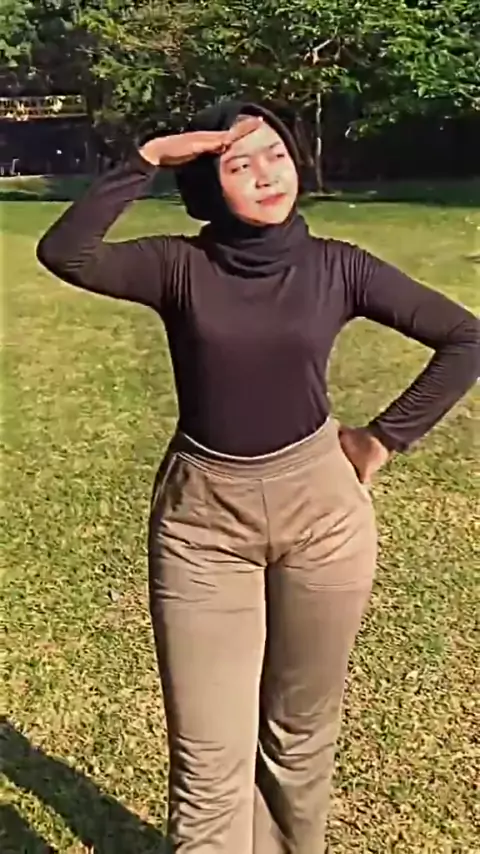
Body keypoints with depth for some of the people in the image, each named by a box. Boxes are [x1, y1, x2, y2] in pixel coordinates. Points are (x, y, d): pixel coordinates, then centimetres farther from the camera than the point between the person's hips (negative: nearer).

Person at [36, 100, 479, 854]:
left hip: (320, 511, 1)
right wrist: (147, 160, -18)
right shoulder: (181, 266, -3)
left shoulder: (336, 268, -2)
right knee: (208, 761, 4)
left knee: (300, 735, 18)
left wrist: (386, 437, -3)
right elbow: (64, 252, -19)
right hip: (200, 519, -1)